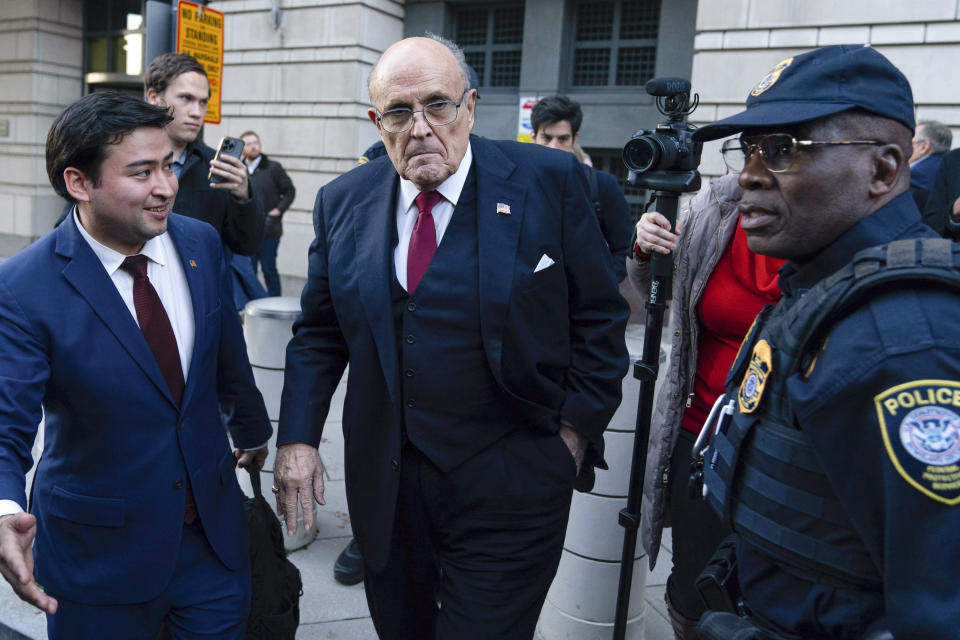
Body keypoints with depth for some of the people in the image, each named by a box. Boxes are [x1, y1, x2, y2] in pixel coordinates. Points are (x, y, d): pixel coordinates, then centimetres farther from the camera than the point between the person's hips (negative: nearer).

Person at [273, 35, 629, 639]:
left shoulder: (549, 181, -8)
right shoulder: (343, 201, 1)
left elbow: (600, 318, -3)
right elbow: (319, 333, 8)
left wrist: (575, 433, -6)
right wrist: (298, 438, -1)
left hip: (509, 492, -3)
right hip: (384, 484, 4)